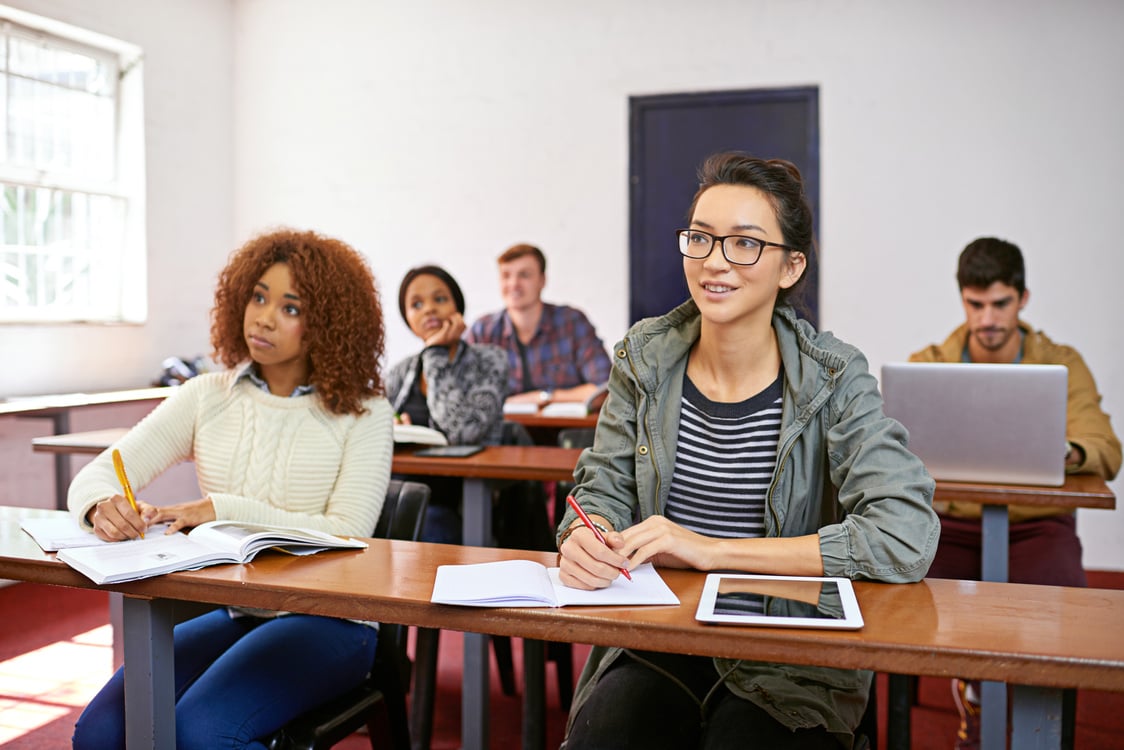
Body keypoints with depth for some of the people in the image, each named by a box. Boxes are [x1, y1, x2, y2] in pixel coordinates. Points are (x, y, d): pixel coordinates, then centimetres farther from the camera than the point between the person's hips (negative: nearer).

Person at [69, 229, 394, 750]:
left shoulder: (362, 411, -5)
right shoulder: (207, 397, 6)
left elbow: (346, 535, -13)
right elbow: (95, 476, 3)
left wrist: (223, 511, -21)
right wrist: (103, 505, -22)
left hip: (325, 619, -3)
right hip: (228, 613, 4)